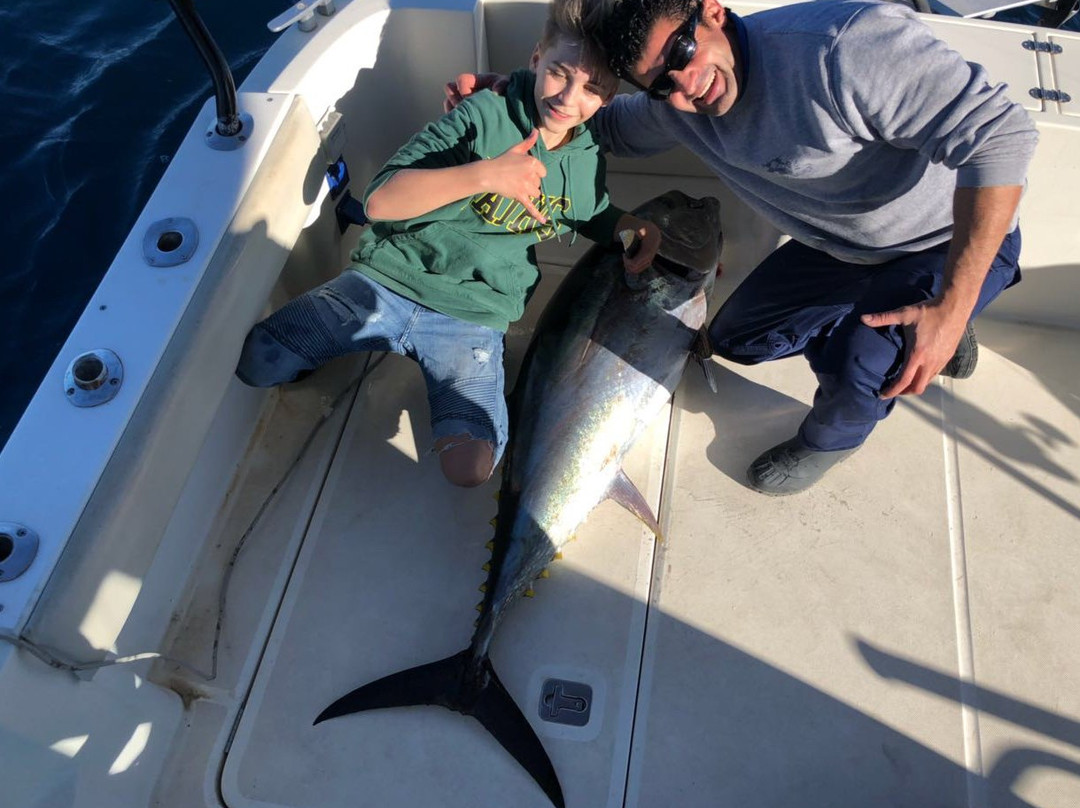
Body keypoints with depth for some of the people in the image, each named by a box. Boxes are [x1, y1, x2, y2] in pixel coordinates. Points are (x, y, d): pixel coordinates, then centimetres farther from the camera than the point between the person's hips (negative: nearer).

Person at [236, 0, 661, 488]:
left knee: (470, 465, -19)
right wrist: (484, 174, -27)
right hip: (387, 281, -2)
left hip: (474, 320, 3)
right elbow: (380, 201, -16)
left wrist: (638, 227, 4)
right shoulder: (484, 115, -9)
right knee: (253, 360, -13)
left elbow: (597, 217, 28)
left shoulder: (588, 164, 4)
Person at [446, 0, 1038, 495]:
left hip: (957, 243, -7)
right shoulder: (673, 106, -9)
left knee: (855, 363, -32)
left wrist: (952, 304, -39)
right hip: (841, 248, 7)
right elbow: (610, 125, 11)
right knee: (735, 339, 10)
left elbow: (1000, 134, -35)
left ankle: (830, 440, 7)